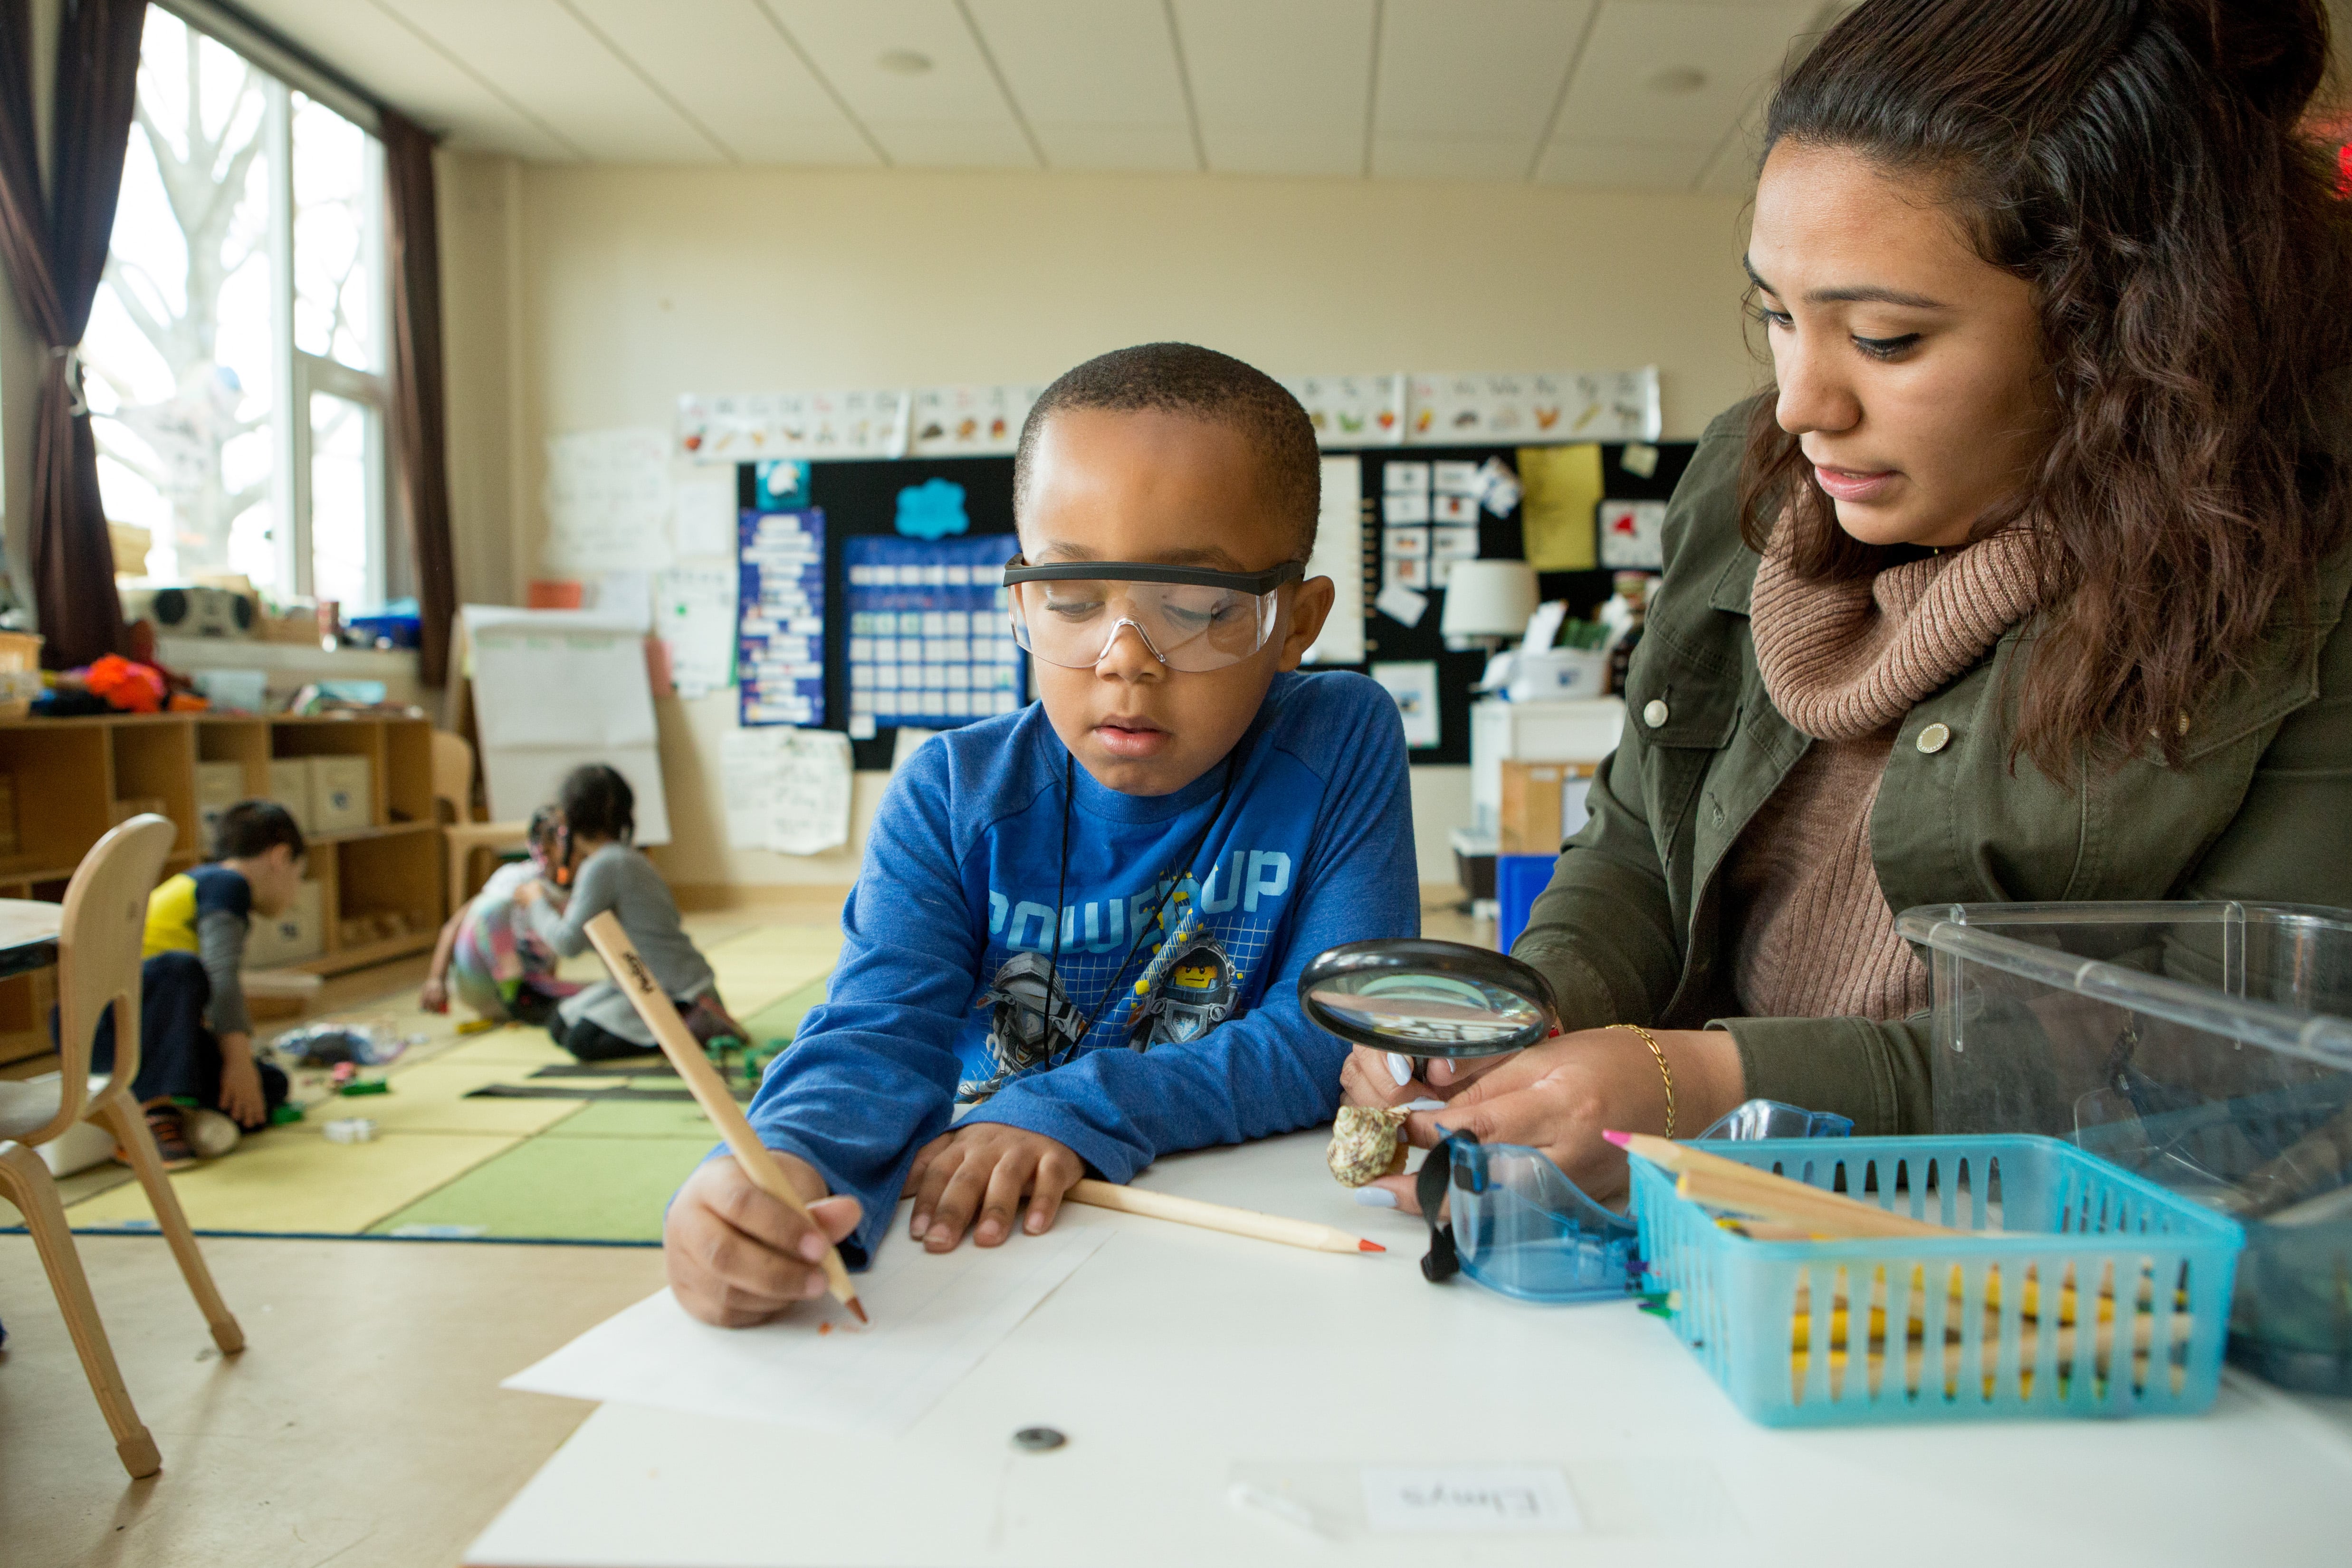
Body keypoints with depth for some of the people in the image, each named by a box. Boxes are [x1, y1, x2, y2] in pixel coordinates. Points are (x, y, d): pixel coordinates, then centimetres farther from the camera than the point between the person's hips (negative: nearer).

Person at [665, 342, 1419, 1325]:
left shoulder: (1343, 744, -9)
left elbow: (1336, 1031, -13)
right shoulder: (951, 799, -6)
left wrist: (1077, 1110, -24)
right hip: (980, 1242, 1)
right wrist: (788, 1162, -39)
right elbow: (880, 1032, -16)